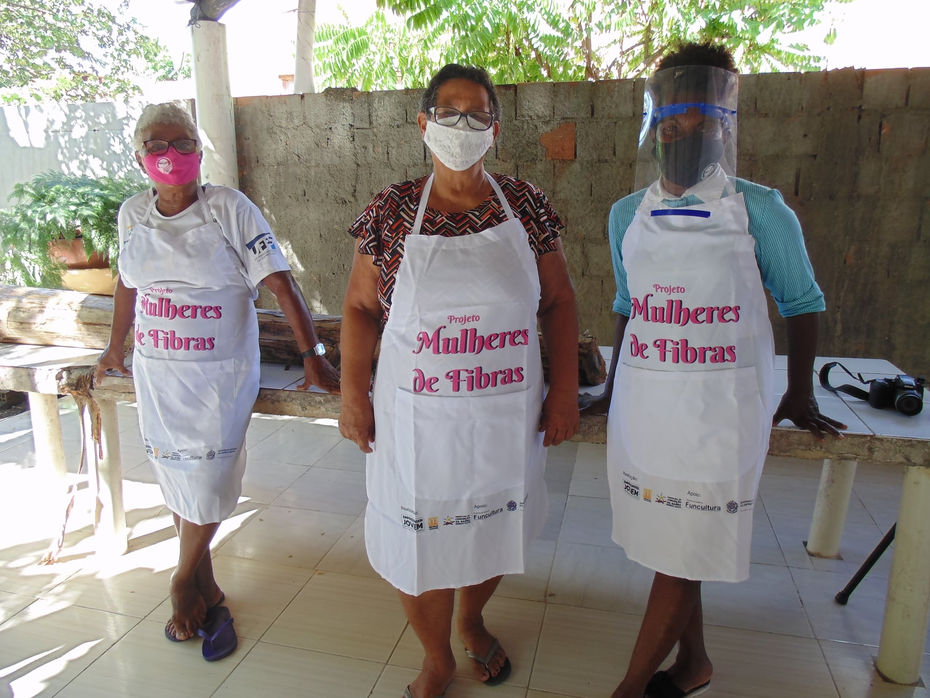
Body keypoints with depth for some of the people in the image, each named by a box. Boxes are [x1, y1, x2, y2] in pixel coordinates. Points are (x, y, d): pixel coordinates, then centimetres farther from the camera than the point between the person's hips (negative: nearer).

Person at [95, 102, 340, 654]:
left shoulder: (230, 208, -10)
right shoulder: (133, 213, 4)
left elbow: (280, 282, -15)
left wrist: (313, 355, -22)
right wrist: (116, 347, 28)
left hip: (220, 371, -4)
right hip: (155, 372, 5)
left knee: (207, 481, 1)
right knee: (175, 477, 11)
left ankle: (185, 580, 29)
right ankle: (207, 588, 30)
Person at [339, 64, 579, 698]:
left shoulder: (526, 205, 0)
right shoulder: (392, 210, -2)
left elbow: (559, 303, 4)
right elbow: (360, 308, 3)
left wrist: (566, 391, -1)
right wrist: (354, 393, -4)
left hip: (508, 413, 2)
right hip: (417, 418, -1)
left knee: (495, 527, 18)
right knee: (418, 536, 10)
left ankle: (472, 621, 52)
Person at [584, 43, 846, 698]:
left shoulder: (760, 211, -6)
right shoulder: (628, 215, 6)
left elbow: (802, 301, 5)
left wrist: (800, 395, 7)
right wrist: (614, 385, 15)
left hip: (719, 410, -4)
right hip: (643, 405, 4)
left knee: (682, 555, 3)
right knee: (667, 544, 16)